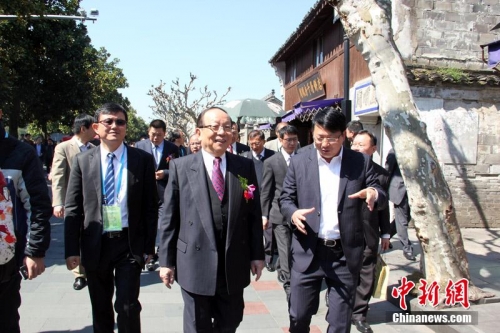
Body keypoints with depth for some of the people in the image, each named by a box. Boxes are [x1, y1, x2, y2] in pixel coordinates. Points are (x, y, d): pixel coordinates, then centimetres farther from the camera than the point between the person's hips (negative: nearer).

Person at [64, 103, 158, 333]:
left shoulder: (143, 160, -2)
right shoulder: (82, 161, 2)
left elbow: (151, 206, 0)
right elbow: (72, 209, 2)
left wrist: (149, 245, -3)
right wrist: (72, 249, -3)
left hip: (130, 244, -2)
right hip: (95, 245, 2)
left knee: (128, 307, -1)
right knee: (100, 308, 16)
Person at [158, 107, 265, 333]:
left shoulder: (245, 167, 1)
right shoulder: (180, 167, -3)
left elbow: (254, 214, 4)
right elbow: (169, 218, -2)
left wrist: (257, 254, 4)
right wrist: (166, 261, -2)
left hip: (234, 264, 2)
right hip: (195, 263, -2)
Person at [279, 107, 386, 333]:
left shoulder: (361, 162, 1)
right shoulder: (299, 162, 2)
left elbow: (382, 198, 3)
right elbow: (285, 198, 5)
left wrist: (374, 193, -21)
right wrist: (293, 213, -18)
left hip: (345, 253, 0)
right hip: (308, 251, 0)